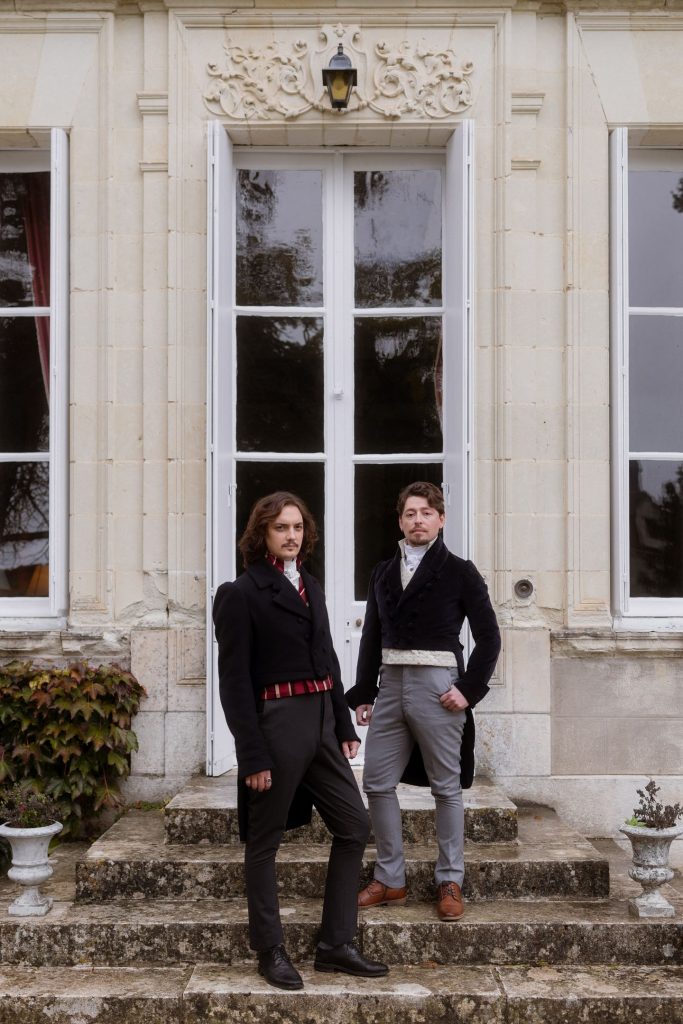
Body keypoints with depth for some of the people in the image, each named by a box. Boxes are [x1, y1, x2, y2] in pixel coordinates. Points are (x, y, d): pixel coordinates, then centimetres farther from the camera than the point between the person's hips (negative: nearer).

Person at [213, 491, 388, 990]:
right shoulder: (243, 593, -8)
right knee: (265, 841, 5)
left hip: (321, 723, 8)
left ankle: (336, 944, 19)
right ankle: (271, 951, 19)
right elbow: (234, 680, -12)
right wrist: (251, 754, -16)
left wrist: (345, 726, 12)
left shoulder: (311, 586, 14)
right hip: (276, 724, -8)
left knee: (355, 825, 9)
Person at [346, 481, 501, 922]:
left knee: (447, 788, 4)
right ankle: (390, 879, 19)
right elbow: (371, 637, 14)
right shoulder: (383, 572, 12)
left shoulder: (459, 572, 0)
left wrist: (469, 689, -9)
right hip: (391, 686, 5)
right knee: (377, 783, 6)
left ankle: (451, 883, 15)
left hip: (437, 686, -4)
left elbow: (489, 637, -1)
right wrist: (364, 693, 9)